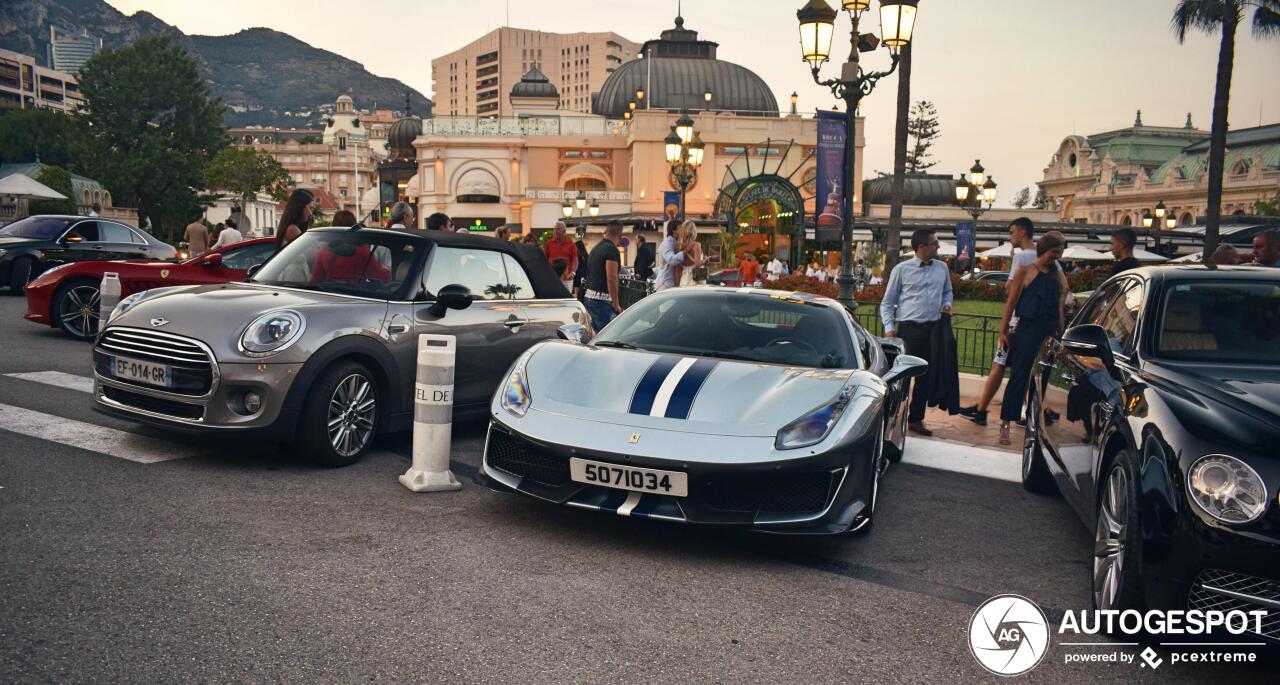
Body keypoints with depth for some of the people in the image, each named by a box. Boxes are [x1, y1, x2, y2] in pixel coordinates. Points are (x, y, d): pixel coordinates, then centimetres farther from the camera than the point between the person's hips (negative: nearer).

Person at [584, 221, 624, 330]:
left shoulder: (595, 248, 16)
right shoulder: (612, 249, -12)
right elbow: (611, 278, -20)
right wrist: (616, 304, -16)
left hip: (589, 296, 9)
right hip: (602, 299, -9)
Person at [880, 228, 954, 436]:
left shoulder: (942, 268, 10)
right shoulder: (902, 269, -1)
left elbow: (947, 291, 27)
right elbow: (887, 302, 2)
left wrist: (946, 304, 4)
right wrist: (889, 328, -9)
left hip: (932, 330, 4)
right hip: (908, 329, -4)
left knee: (925, 376, 10)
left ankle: (916, 419, 22)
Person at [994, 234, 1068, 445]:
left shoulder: (1058, 276, 13)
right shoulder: (1025, 272, 0)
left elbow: (1060, 308, 16)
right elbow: (1011, 303, -2)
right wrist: (1003, 331, -7)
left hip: (1050, 332, 5)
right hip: (1028, 329, -5)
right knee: (1019, 377, -4)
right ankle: (1005, 424, -1)